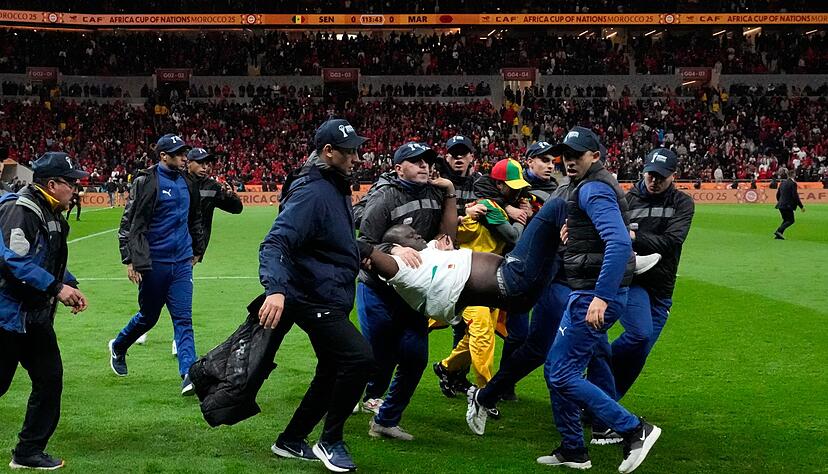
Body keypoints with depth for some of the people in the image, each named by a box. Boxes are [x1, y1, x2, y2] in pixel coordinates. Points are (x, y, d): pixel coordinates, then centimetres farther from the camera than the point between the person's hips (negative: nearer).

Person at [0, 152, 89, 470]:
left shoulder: (51, 216, 14)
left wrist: (69, 286, 8)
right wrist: (56, 287, -22)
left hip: (36, 315, 10)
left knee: (49, 379, 7)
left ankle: (29, 452, 16)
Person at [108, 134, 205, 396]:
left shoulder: (186, 184, 11)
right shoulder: (146, 182, -9)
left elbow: (195, 220, 26)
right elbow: (129, 223, -11)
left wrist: (197, 250, 28)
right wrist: (130, 260, -14)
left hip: (181, 263, 5)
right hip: (154, 263, -5)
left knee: (183, 319, -3)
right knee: (148, 316, 10)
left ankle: (189, 375, -9)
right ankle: (118, 347, 38)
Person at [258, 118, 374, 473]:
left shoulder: (337, 188, 11)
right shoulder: (312, 193, -20)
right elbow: (275, 243, -31)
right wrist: (275, 288, -45)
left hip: (332, 300, 11)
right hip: (315, 300, -11)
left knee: (332, 374, 17)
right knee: (359, 358, -19)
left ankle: (291, 441, 30)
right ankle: (330, 442, -4)